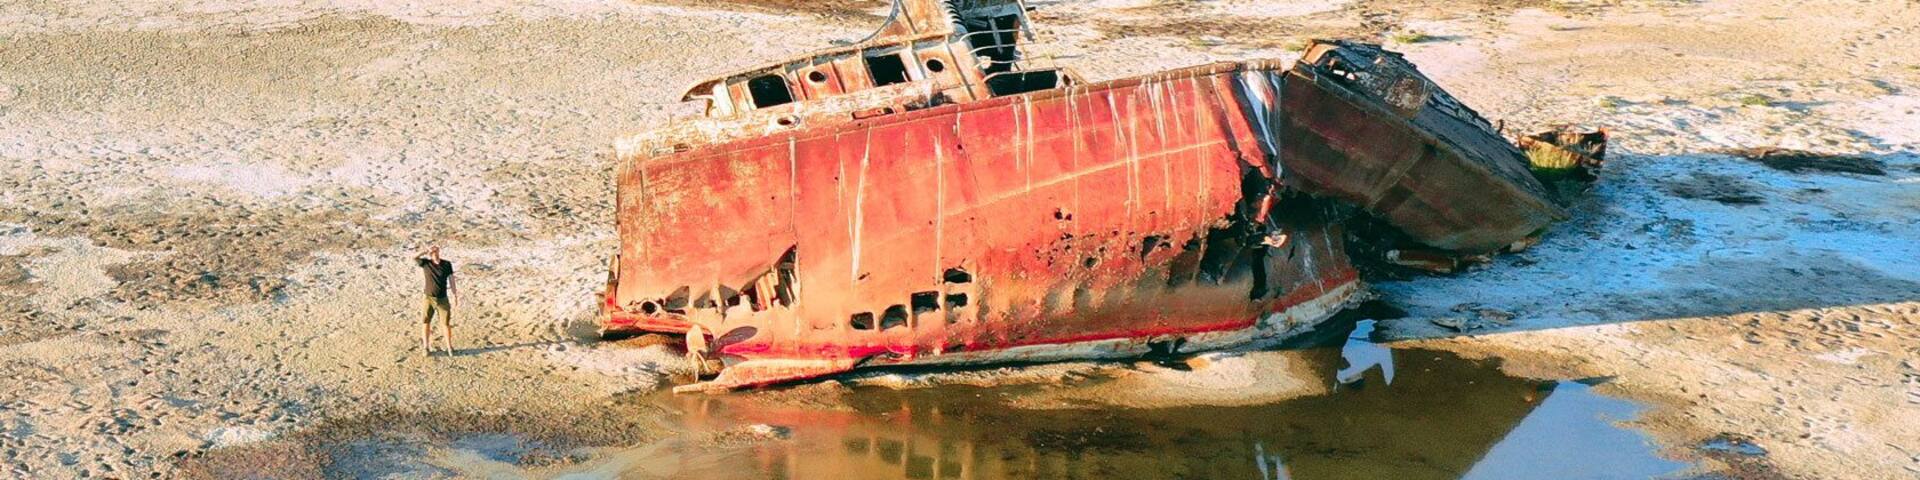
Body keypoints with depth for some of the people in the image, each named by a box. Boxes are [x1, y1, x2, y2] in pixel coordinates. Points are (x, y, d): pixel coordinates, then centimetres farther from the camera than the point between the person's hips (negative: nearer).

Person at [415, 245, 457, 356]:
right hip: (429, 298, 0)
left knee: (446, 323, 2)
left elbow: (451, 281, 1)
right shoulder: (426, 263, -3)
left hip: (443, 299, 0)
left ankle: (449, 348, 11)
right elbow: (414, 258, -18)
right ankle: (426, 348, 15)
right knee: (425, 322, 4)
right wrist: (426, 252, -16)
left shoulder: (447, 264, -2)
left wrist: (455, 295, -3)